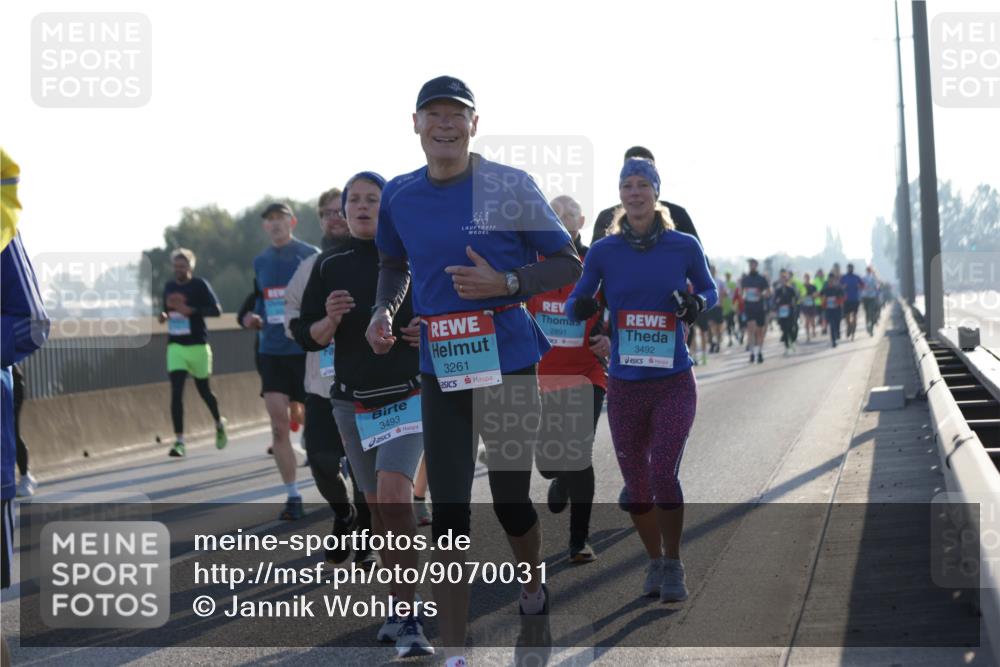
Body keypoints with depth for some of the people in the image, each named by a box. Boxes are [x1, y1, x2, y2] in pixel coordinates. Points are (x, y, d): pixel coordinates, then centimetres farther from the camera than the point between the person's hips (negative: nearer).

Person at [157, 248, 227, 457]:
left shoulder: (200, 285, -5)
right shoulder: (169, 287, 10)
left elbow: (216, 310, -11)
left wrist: (190, 310, -23)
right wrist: (164, 315, 1)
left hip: (197, 345, -3)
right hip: (175, 346, 3)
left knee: (203, 389, 10)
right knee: (176, 391, -11)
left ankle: (219, 424, 39)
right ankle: (179, 440, -12)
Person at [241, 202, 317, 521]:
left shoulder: (310, 256, -4)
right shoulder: (261, 262, 11)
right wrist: (254, 320, 2)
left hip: (306, 351, -4)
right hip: (272, 352, 4)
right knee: (278, 426, -3)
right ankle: (292, 496, 3)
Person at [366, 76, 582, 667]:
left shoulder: (511, 187, -8)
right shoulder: (399, 196, 4)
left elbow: (568, 265, -3)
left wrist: (505, 283, -19)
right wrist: (384, 310, 2)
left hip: (509, 366, -3)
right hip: (442, 371, 3)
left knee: (511, 501, 7)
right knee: (449, 513, 1)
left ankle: (534, 597, 38)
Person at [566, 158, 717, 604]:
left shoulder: (684, 246, -2)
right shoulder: (603, 252, -1)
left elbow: (709, 289, 14)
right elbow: (575, 303, 6)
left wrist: (698, 303, -9)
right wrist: (580, 307, -18)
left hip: (674, 383, -2)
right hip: (625, 386, 2)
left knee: (663, 474, -15)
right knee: (636, 486, 7)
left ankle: (673, 567, 2)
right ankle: (655, 562, 29)